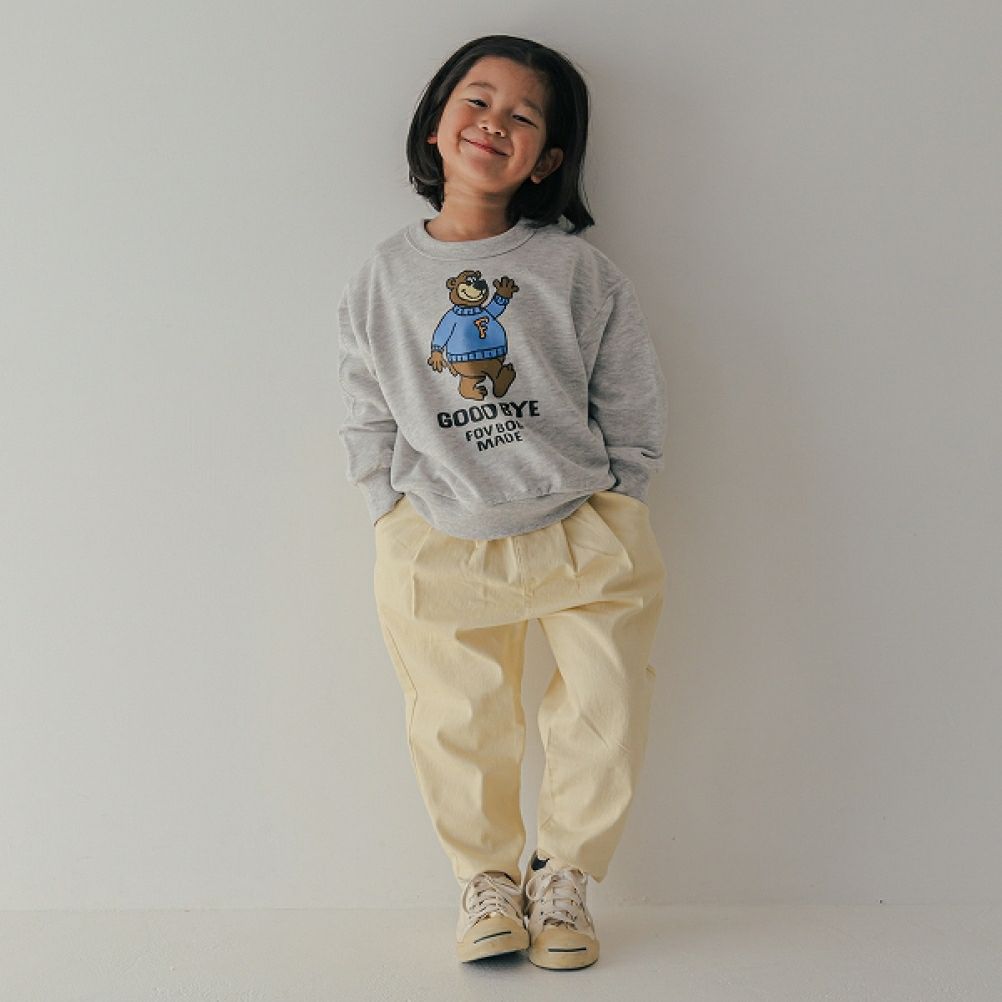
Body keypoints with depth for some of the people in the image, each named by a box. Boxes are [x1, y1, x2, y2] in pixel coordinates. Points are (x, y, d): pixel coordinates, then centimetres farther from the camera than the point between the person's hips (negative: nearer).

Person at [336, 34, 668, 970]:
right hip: (439, 546, 1)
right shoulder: (382, 278, 1)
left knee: (604, 721, 5)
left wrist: (601, 514, -3)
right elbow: (368, 422, 7)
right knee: (457, 729, 9)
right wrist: (402, 518, -1)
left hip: (585, 535, 0)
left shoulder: (578, 271, -3)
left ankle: (562, 873, 28)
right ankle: (487, 876, 33)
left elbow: (632, 407, 2)